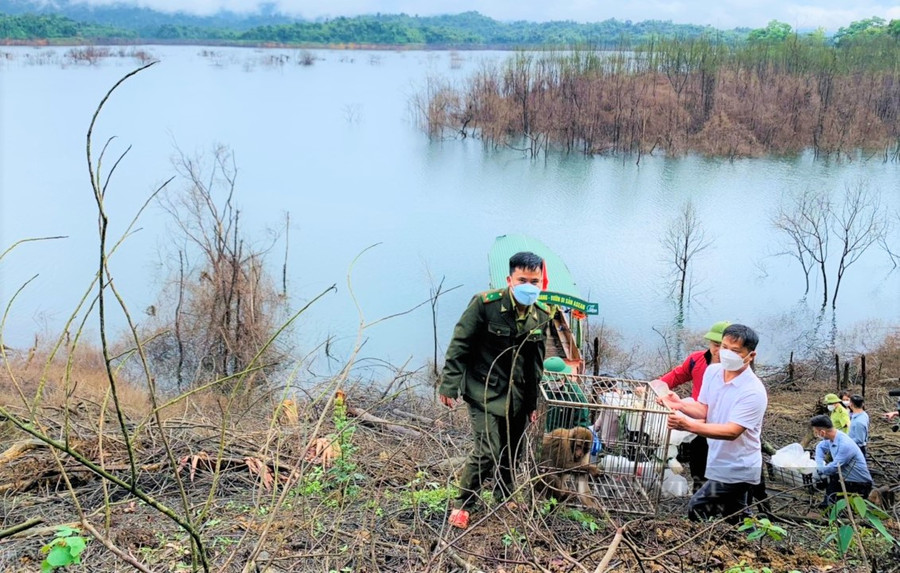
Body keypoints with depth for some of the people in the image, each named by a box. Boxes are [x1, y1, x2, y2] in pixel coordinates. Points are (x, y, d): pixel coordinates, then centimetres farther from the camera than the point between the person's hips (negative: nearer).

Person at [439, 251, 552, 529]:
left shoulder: (542, 315, 1)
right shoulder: (485, 303, -17)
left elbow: (536, 360, 12)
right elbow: (460, 345, -12)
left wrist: (533, 401, 14)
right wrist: (449, 385, -14)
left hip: (518, 396, 6)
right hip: (485, 392, -6)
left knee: (511, 452, 15)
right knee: (487, 451, -11)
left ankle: (504, 498, 39)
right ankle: (463, 504, 10)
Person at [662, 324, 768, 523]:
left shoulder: (753, 391, -25)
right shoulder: (712, 371, -3)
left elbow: (732, 431, -32)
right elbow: (704, 410, 3)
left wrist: (689, 425, -42)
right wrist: (681, 405, -18)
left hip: (737, 471, -8)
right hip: (720, 462, 8)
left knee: (696, 510, -14)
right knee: (736, 520, 22)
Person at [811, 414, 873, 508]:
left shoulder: (845, 445, -28)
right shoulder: (831, 438, -4)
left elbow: (834, 467, -25)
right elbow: (820, 447, 15)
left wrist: (819, 470, -8)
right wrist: (820, 465, -1)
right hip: (846, 477, 8)